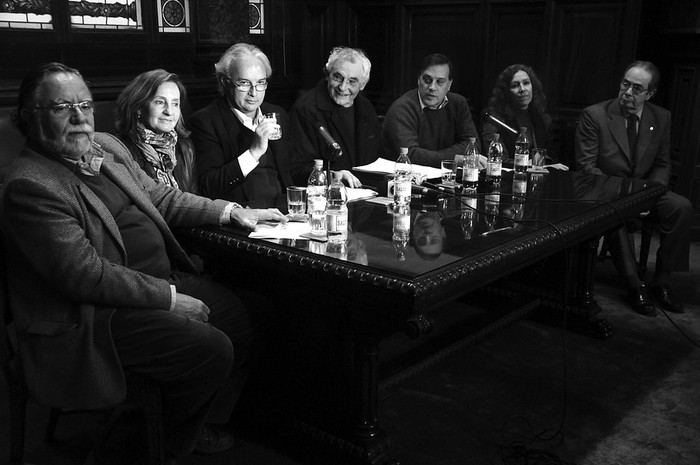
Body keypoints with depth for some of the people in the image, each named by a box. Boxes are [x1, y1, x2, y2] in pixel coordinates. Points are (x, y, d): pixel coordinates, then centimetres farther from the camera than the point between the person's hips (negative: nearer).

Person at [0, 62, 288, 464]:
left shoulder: (107, 145, 10)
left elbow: (159, 197, 19)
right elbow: (85, 274, -24)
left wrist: (231, 211, 9)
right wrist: (169, 298, -21)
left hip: (164, 281, 10)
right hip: (94, 313, -9)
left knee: (247, 318, 6)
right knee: (211, 350, -22)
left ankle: (203, 424, 25)